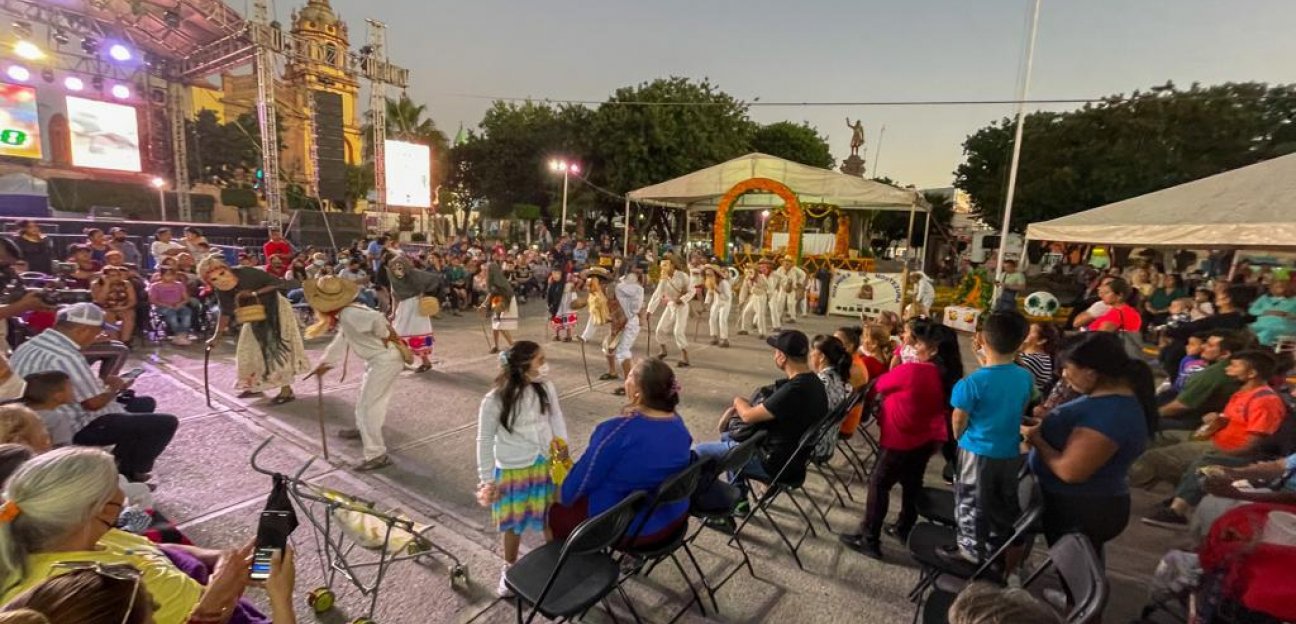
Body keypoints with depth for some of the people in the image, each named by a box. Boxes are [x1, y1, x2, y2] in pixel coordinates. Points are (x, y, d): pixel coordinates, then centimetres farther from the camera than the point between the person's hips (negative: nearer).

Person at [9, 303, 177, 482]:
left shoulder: (27, 347, 3)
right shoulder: (66, 358, -29)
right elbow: (94, 403, -24)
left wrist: (102, 384, 7)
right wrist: (115, 388, -5)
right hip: (80, 428, -11)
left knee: (145, 403, 22)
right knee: (166, 423, -12)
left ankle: (118, 464, 23)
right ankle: (131, 473, 9)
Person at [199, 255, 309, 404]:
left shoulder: (247, 273, -27)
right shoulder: (221, 291, -10)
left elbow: (280, 283, -27)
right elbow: (225, 313, 1)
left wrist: (253, 293, -31)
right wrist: (216, 337, -1)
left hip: (276, 311, -7)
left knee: (277, 347, -9)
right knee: (250, 348, 13)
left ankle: (287, 390, -6)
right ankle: (255, 385, 31)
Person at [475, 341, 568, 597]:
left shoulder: (546, 388, -11)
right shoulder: (495, 400, -21)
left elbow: (556, 417, 4)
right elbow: (485, 440, -11)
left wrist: (562, 443, -10)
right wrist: (487, 479, -8)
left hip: (546, 464, 3)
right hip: (513, 470, -3)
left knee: (552, 516, 16)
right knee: (514, 523, 16)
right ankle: (509, 568, 42)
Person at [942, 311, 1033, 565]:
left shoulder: (973, 382, -23)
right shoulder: (1026, 378, -8)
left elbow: (959, 421, -15)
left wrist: (958, 437, 8)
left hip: (977, 452, -5)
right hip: (1010, 453, 5)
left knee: (971, 504, 13)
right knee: (1003, 504, 21)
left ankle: (972, 550, 27)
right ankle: (996, 548, 38)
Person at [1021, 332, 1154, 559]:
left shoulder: (1109, 413, -31)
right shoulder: (1113, 394, 1)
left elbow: (1070, 471, -30)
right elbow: (1084, 441, 13)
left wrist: (1036, 439, -16)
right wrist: (1044, 427, -1)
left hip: (1081, 512, -9)